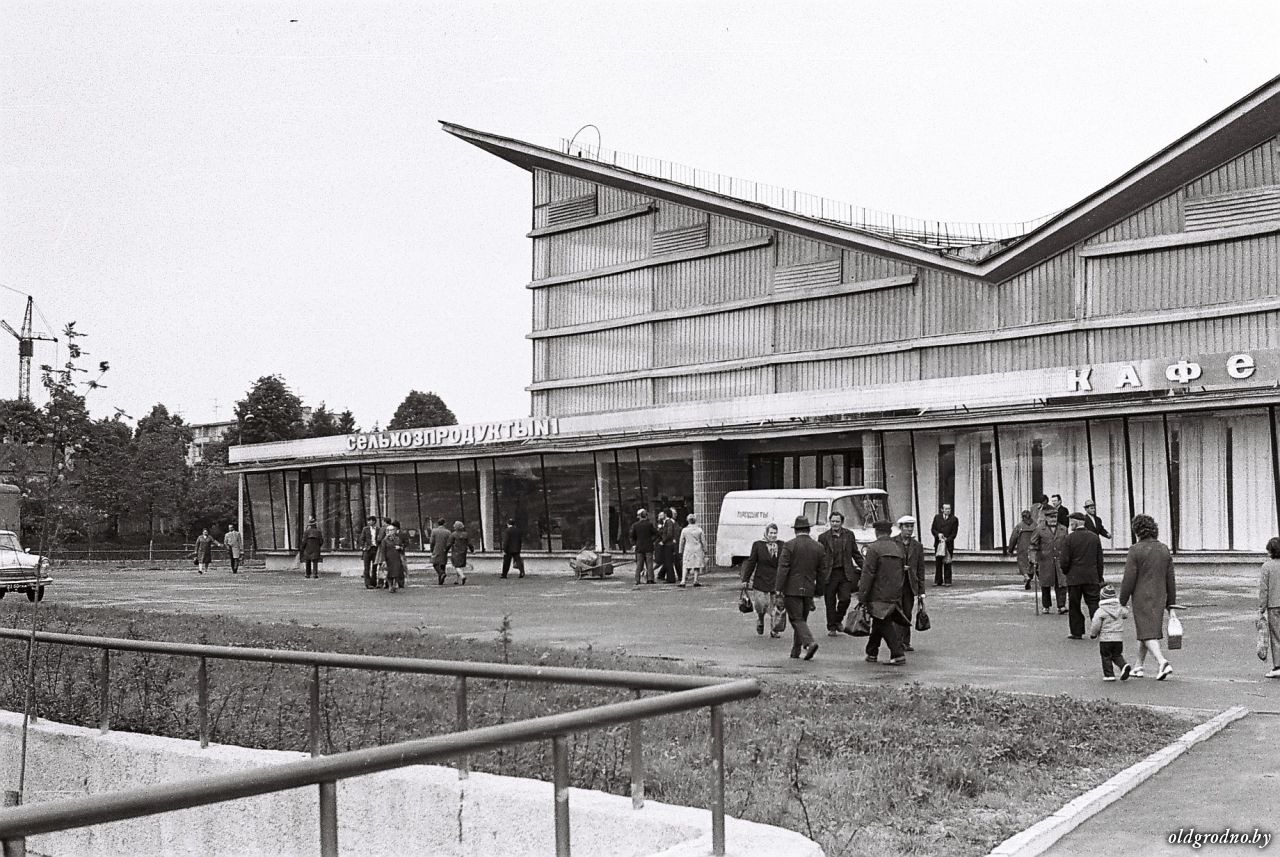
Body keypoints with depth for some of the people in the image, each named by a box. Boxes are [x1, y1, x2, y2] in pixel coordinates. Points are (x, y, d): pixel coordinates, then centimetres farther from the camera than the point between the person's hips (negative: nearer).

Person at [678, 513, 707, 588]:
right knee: (697, 565, 8)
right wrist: (705, 550, 11)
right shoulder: (699, 530, -3)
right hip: (698, 549, 0)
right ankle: (695, 581, 3)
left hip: (688, 549, 0)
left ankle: (683, 581, -8)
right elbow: (703, 541, 2)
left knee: (685, 566, 3)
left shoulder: (684, 530, -2)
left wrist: (680, 552, 11)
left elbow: (681, 542, 3)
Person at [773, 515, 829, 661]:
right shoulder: (818, 547, 6)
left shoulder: (789, 545, -8)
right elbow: (823, 571, 9)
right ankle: (796, 650, 18)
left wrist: (778, 588, -11)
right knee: (802, 619, 15)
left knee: (796, 619, -2)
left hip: (792, 589, -5)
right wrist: (818, 589, 18)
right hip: (809, 590, 5)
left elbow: (783, 568, -13)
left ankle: (809, 643, -22)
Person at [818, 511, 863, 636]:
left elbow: (856, 554, 14)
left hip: (845, 573, 1)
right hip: (830, 574, -1)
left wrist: (864, 568, 9)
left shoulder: (849, 535, 8)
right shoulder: (823, 537, 1)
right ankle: (831, 628, 14)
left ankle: (838, 620, 17)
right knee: (830, 602, 3)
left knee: (845, 598, -8)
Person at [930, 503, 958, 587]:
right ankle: (938, 581, 6)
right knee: (938, 563, 1)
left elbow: (954, 533, -2)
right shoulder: (937, 517, 9)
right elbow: (933, 529, 9)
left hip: (949, 544, -2)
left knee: (947, 563, -2)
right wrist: (938, 534, -11)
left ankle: (947, 581, 2)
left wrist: (947, 540, -14)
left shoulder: (954, 519, 2)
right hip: (938, 543, 2)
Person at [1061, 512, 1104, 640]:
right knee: (1093, 602, 6)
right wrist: (1100, 578, 13)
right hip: (1092, 577, 3)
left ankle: (1077, 632, 9)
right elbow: (1100, 559, 7)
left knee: (1074, 606, 7)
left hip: (1074, 578, -3)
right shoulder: (1094, 537, 3)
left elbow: (1065, 560, -9)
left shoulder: (1069, 538, -9)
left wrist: (1065, 572, 10)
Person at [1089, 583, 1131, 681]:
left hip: (1105, 638, -5)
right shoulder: (1120, 609, 6)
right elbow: (1126, 613, 26)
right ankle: (1123, 666, -10)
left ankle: (1109, 675, 4)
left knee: (1106, 657, 6)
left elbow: (1096, 625, -13)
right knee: (1117, 655, 16)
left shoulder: (1100, 611, -11)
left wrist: (1092, 634, 3)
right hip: (1119, 637, 5)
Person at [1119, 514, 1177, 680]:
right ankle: (1138, 668, 24)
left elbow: (1129, 579, -13)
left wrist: (1122, 602, -5)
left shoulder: (1135, 550, -12)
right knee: (1147, 631, 16)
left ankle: (1163, 662, -24)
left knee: (1147, 634, -5)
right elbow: (1170, 578, 10)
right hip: (1159, 597, 6)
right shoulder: (1164, 549, 7)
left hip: (1141, 598, -6)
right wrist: (1171, 602, 15)